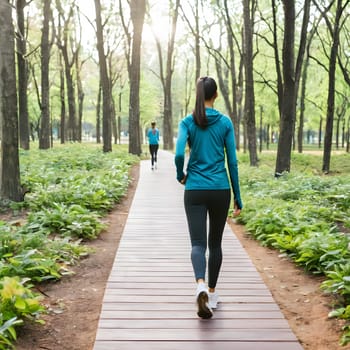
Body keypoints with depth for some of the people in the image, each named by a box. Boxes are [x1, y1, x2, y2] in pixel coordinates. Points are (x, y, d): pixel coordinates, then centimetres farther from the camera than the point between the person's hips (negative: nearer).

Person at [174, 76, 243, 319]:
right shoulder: (225, 122, 0)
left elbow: (179, 155, -14)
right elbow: (232, 162, -1)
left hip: (195, 191, -1)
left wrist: (180, 176, 8)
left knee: (198, 243, -1)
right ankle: (212, 293, 24)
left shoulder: (187, 122, -1)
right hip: (220, 190, 1)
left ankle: (201, 286, -28)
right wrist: (238, 198, 6)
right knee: (215, 242, 15)